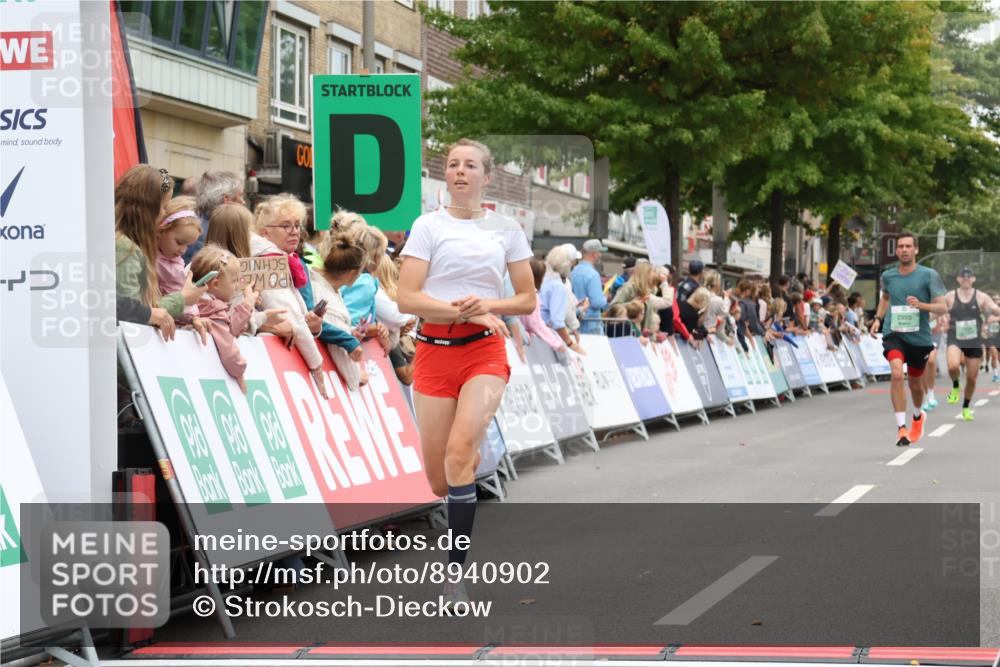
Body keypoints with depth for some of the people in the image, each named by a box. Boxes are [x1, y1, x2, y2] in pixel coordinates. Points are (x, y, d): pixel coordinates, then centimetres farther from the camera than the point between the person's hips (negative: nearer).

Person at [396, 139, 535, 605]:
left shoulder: (506, 229, 7)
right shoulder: (428, 225, 2)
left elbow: (528, 300, 9)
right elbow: (406, 298, -7)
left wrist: (489, 305, -10)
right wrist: (464, 312, -17)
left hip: (485, 351, -1)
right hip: (434, 352, 1)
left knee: (459, 454, -23)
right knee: (439, 482, 1)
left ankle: (454, 573, -16)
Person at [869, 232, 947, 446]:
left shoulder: (929, 275, -6)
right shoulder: (888, 276, 4)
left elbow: (943, 308, -9)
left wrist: (920, 305, -25)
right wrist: (878, 319, 13)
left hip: (919, 337, 0)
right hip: (893, 334, 0)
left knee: (915, 383, 15)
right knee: (897, 374, -25)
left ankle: (918, 416, 48)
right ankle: (901, 427, -24)